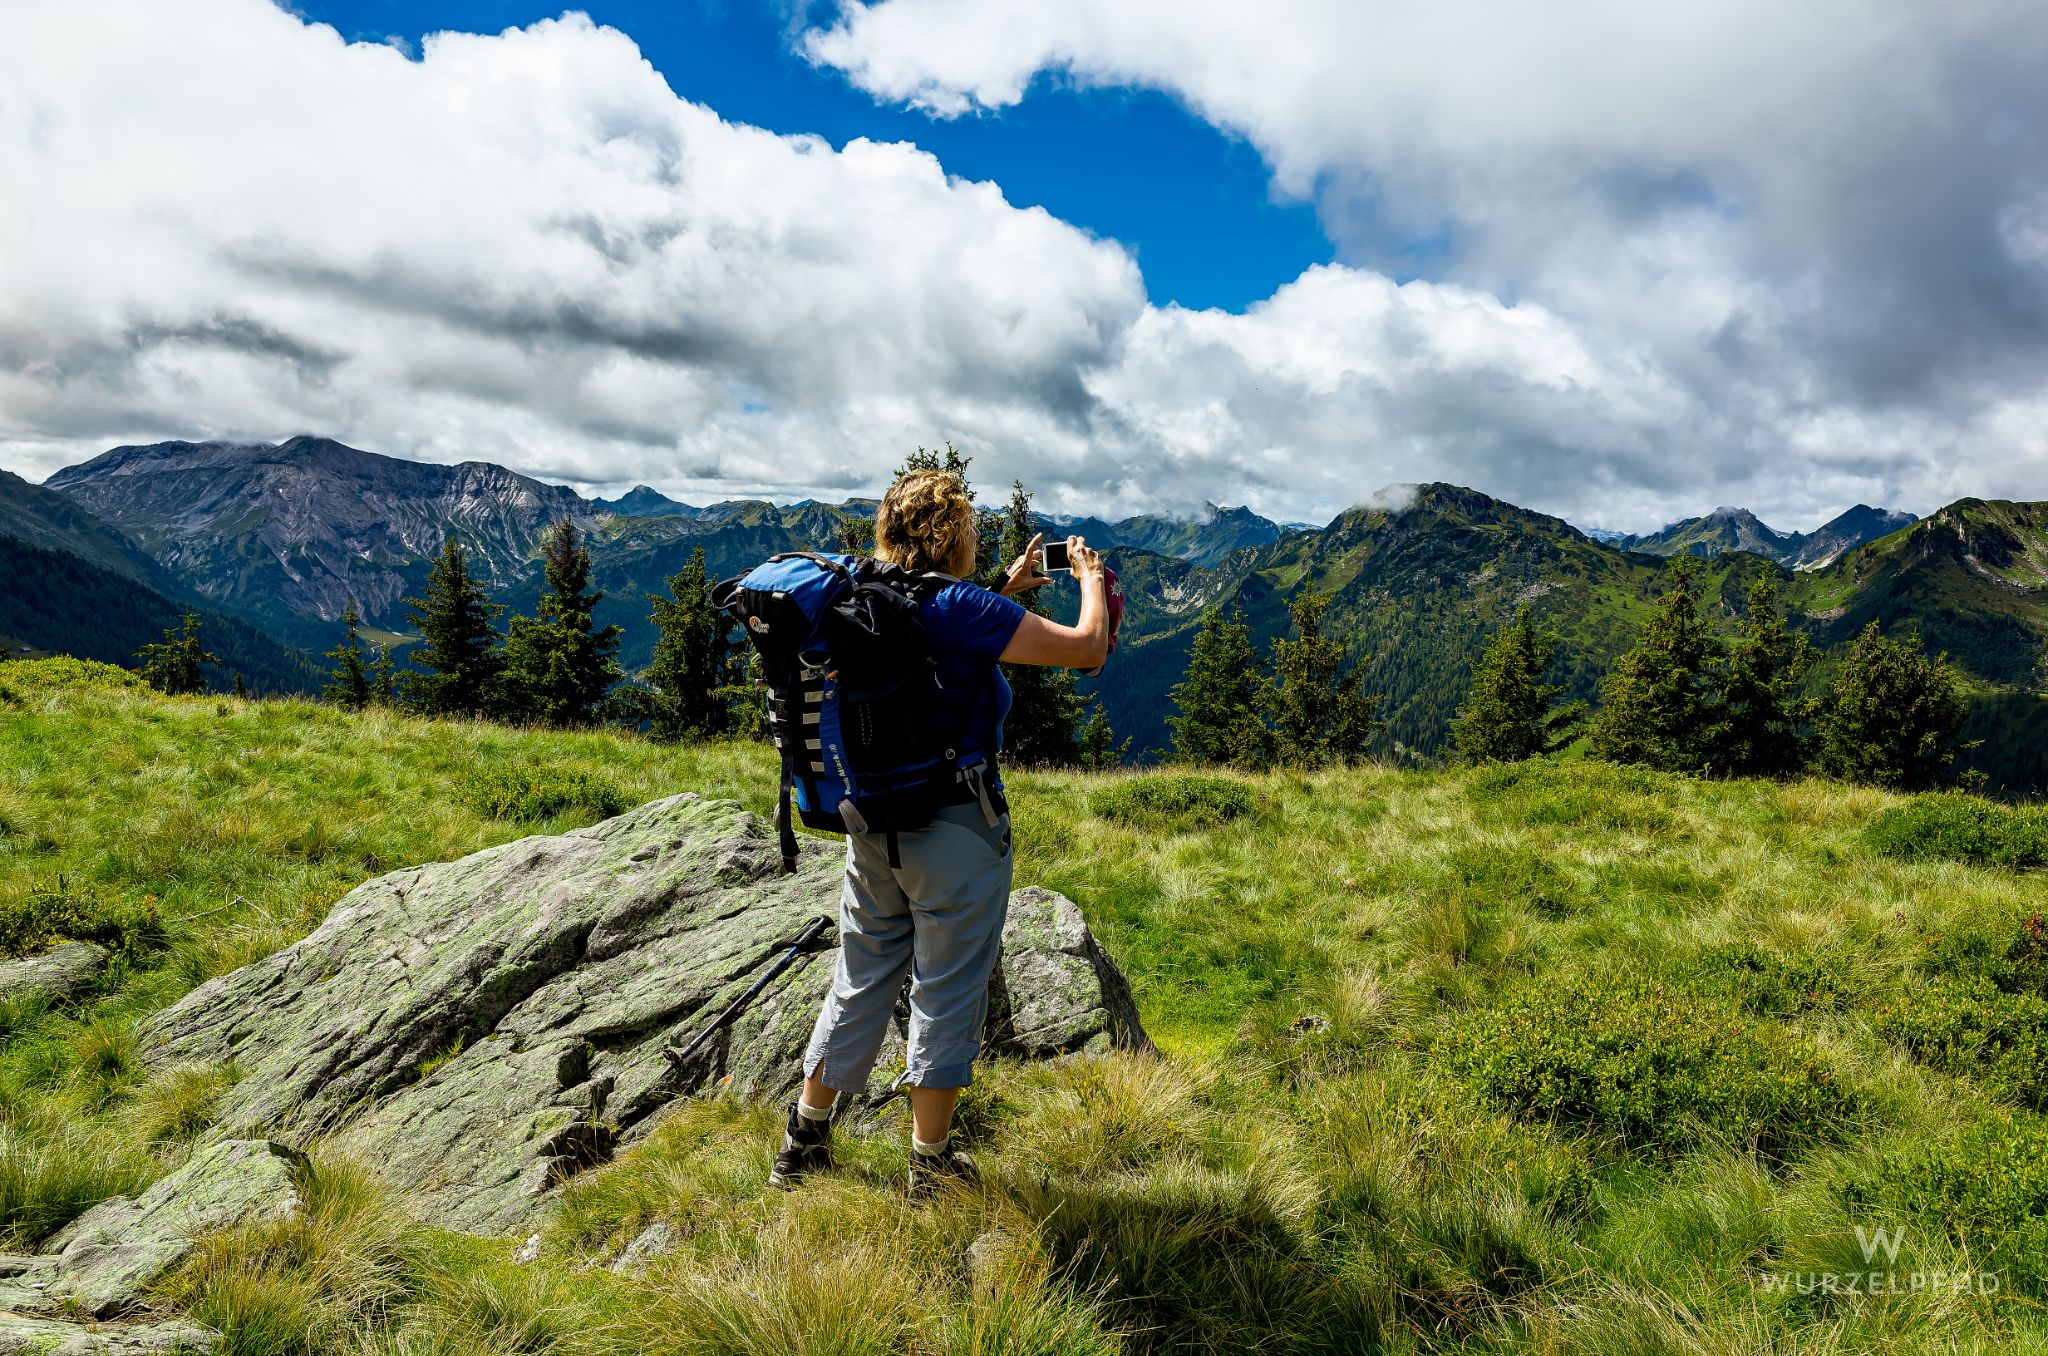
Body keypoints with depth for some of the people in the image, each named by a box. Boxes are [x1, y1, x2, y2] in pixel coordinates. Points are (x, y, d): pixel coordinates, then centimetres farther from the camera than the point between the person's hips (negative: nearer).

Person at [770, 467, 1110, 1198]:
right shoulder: (961, 607, -17)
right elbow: (1087, 648, -16)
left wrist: (1007, 593, 25)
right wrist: (1091, 578, 2)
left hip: (871, 827, 7)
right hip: (955, 831, -7)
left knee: (861, 979, 19)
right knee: (947, 991, 7)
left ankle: (804, 1138, 30)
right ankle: (930, 1161, 19)